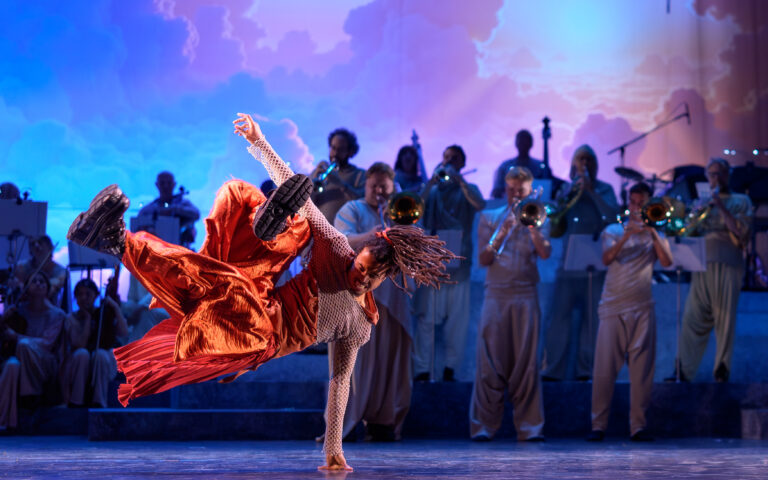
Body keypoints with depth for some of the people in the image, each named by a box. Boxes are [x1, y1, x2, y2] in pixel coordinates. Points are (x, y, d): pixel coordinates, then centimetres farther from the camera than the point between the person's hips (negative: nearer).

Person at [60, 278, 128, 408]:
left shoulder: (106, 314, 4)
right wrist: (87, 317, -11)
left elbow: (124, 332, -14)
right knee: (82, 353, -34)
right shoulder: (72, 318, 1)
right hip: (76, 368, 0)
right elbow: (80, 345, -16)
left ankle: (98, 403, -33)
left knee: (100, 354, -33)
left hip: (104, 365, 0)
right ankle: (75, 403, -31)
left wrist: (116, 307, -14)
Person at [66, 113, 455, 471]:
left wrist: (333, 448, 21)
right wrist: (258, 142, -3)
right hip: (257, 318, 0)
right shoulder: (339, 252, 10)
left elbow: (340, 382, 24)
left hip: (262, 343, 0)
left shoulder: (362, 325, 16)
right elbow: (295, 189, 5)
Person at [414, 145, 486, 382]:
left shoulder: (467, 190, 12)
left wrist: (458, 179, -15)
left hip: (458, 262, 0)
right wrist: (432, 181, -11)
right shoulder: (431, 190, 15)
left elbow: (480, 204, -10)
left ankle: (450, 368, 3)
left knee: (457, 318, -3)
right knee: (425, 318, -4)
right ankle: (421, 369, -3)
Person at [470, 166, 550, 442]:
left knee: (527, 362, -2)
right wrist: (502, 233, -8)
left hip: (526, 297, 0)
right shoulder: (489, 218, 13)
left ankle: (529, 427, 1)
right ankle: (483, 426, -1)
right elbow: (483, 260, 4)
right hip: (496, 295, 0)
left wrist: (530, 223, -10)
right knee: (491, 363, -4)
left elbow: (545, 253, -4)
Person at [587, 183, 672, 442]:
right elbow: (607, 258, -7)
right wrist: (627, 235, -19)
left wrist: (652, 233, -13)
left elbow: (667, 261, -3)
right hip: (613, 308, -1)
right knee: (604, 369, -5)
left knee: (642, 370, -1)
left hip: (642, 310, 1)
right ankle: (598, 425, 0)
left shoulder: (655, 235, 15)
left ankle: (638, 425, 3)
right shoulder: (613, 231, 11)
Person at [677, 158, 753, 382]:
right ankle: (684, 370, -4)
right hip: (702, 264, 3)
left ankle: (722, 369, 1)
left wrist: (722, 208, -9)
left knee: (725, 319, -5)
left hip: (728, 265, -3)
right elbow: (690, 232, 17)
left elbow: (742, 232, -2)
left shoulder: (740, 201, 12)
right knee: (693, 319, -4)